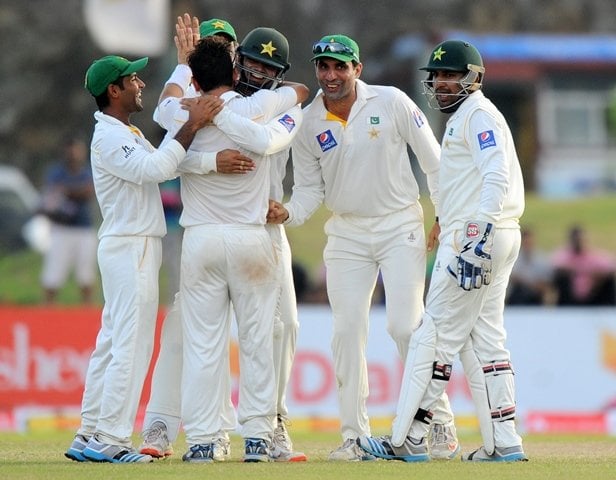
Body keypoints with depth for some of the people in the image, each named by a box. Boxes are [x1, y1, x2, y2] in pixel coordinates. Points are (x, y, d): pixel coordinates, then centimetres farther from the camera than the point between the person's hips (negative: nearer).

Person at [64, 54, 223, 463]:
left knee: (112, 344, 10)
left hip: (140, 247, 10)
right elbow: (155, 169, -27)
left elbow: (163, 166, 12)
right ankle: (110, 440, -13)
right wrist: (191, 127, -27)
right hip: (129, 246, -10)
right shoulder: (108, 137, -14)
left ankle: (89, 438, 12)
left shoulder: (129, 134, 19)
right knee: (131, 343, -12)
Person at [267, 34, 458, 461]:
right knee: (347, 331, -2)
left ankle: (441, 423, 1)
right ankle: (355, 436, 5)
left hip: (400, 226, -3)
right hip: (347, 234, 3)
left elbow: (433, 158, -3)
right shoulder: (308, 125, -2)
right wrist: (288, 214, -16)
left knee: (406, 325, -11)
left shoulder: (392, 103, -9)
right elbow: (310, 189, 5)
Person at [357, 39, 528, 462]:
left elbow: (497, 176, -21)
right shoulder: (461, 119, 23)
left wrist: (479, 236, -28)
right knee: (483, 340, 9)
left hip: (478, 236, -11)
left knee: (436, 336, -8)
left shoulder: (478, 114, -9)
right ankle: (503, 443, 6)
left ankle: (408, 440, -6)